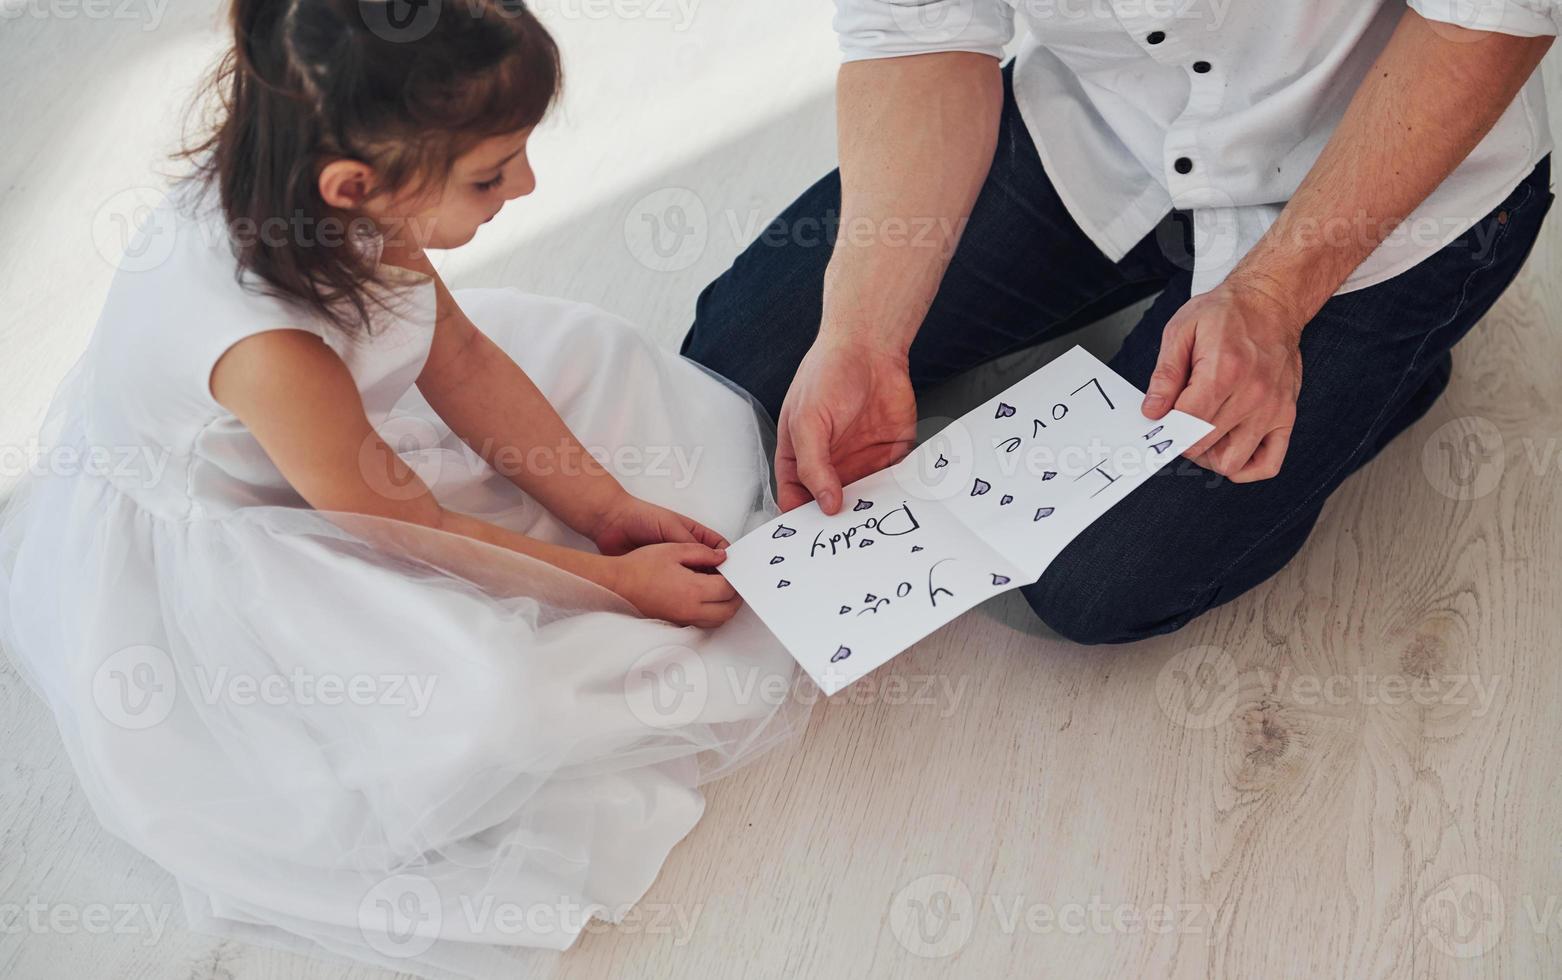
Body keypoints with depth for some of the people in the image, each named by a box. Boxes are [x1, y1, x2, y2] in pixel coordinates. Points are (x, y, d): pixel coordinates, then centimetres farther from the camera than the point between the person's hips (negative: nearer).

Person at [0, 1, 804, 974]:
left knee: (593, 349, 4)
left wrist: (607, 508, -6)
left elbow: (461, 356, -5)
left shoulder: (348, 194, -20)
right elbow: (412, 531, -25)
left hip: (331, 458, 8)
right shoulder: (271, 351, -41)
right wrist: (616, 582, -16)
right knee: (480, 705, -31)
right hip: (193, 558, -8)